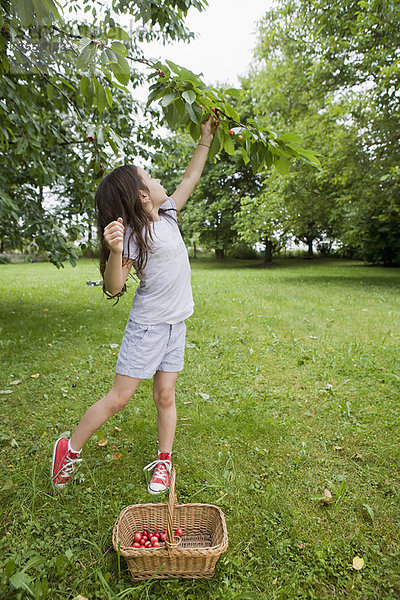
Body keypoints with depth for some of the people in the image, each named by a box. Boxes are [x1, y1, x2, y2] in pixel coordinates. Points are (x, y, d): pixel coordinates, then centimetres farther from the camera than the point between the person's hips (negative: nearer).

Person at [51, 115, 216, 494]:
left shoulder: (167, 214, 5)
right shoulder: (133, 233, -15)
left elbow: (191, 177, 18)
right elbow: (113, 288, -20)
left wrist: (205, 140, 20)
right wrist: (115, 251, -37)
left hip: (175, 324, 6)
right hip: (147, 325, -6)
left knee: (165, 396, 9)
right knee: (119, 397, 1)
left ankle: (163, 462, 25)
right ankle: (70, 448, 22)